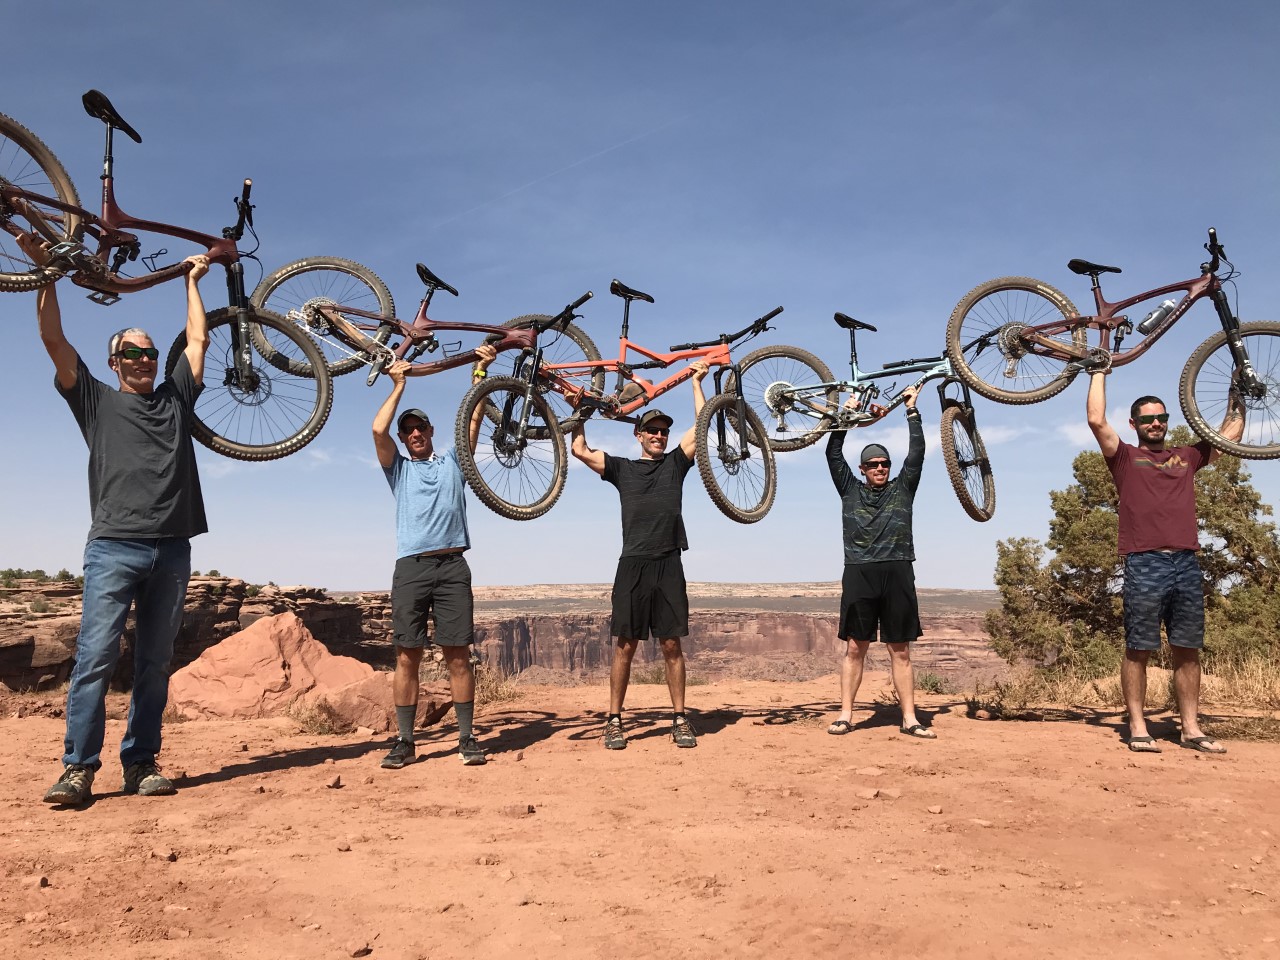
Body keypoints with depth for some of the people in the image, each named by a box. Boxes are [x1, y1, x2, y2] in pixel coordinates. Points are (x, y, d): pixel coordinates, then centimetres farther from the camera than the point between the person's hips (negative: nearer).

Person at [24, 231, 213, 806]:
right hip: (114, 547, -2)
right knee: (95, 657, -8)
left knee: (154, 663, 4)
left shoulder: (176, 398, 22)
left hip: (171, 549, 3)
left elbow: (198, 339, 23)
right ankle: (79, 768, -5)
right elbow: (54, 340, 9)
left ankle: (141, 764, 9)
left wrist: (193, 282, 30)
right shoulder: (96, 401, 15)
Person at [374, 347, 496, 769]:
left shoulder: (452, 461, 19)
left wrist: (480, 371, 5)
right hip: (410, 568, 1)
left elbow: (473, 418, 10)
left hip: (452, 565, 0)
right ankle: (405, 742, 6)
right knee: (407, 656, 0)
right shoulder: (398, 468, 17)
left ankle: (467, 737, 3)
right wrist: (398, 385, 10)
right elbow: (379, 429, 2)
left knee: (457, 655, -1)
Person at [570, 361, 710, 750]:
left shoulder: (675, 463, 13)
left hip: (668, 565, 0)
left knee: (671, 645, 4)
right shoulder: (623, 468, 13)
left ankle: (679, 718, 11)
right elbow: (579, 450, 7)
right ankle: (614, 720, 9)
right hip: (632, 565, 0)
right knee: (626, 645, 2)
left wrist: (696, 382, 11)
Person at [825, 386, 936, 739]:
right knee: (855, 647, 1)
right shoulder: (850, 490, 14)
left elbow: (916, 454, 8)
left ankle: (909, 719, 7)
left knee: (900, 650, 4)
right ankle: (845, 715, 5)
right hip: (859, 575, 0)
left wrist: (912, 412, 7)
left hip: (897, 575, 1)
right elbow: (833, 454, 8)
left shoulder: (902, 489, 15)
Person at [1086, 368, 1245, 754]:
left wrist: (1237, 393, 29)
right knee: (1138, 650, -2)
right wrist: (1099, 373, 3)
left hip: (1186, 564, 4)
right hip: (1144, 565, -4)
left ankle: (1191, 729, 14)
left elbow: (1231, 435, 28)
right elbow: (1096, 420, -4)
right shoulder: (1125, 458, 8)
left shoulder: (1186, 457, 21)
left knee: (1187, 651, 7)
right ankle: (1137, 728, 3)